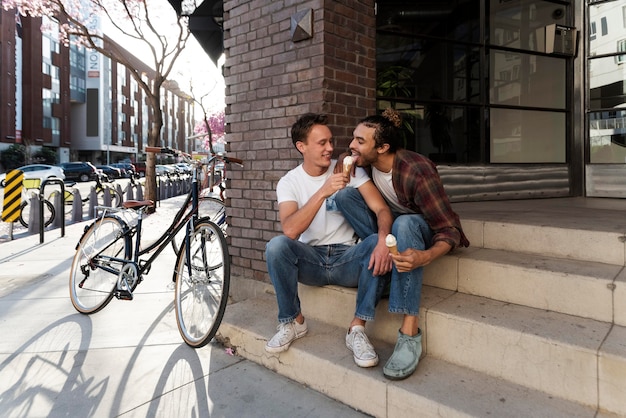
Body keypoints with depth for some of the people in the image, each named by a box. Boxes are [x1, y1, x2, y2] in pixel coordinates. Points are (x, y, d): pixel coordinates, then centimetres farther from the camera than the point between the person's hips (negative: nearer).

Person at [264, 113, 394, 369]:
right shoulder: (289, 182, -3)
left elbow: (382, 209, -12)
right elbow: (290, 230, -22)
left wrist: (383, 239, -34)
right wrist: (323, 191, -31)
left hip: (347, 260, 1)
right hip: (310, 260, 0)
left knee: (377, 243, -29)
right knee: (276, 245, -29)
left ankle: (357, 329, -19)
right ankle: (293, 322, -7)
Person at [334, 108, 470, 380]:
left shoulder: (417, 172, -30)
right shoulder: (365, 161, -13)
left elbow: (450, 231, -30)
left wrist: (426, 257, -50)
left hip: (422, 229, -5)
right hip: (388, 224, 5)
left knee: (404, 223, -42)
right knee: (343, 195, -17)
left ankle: (410, 332, -39)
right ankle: (389, 264, -20)